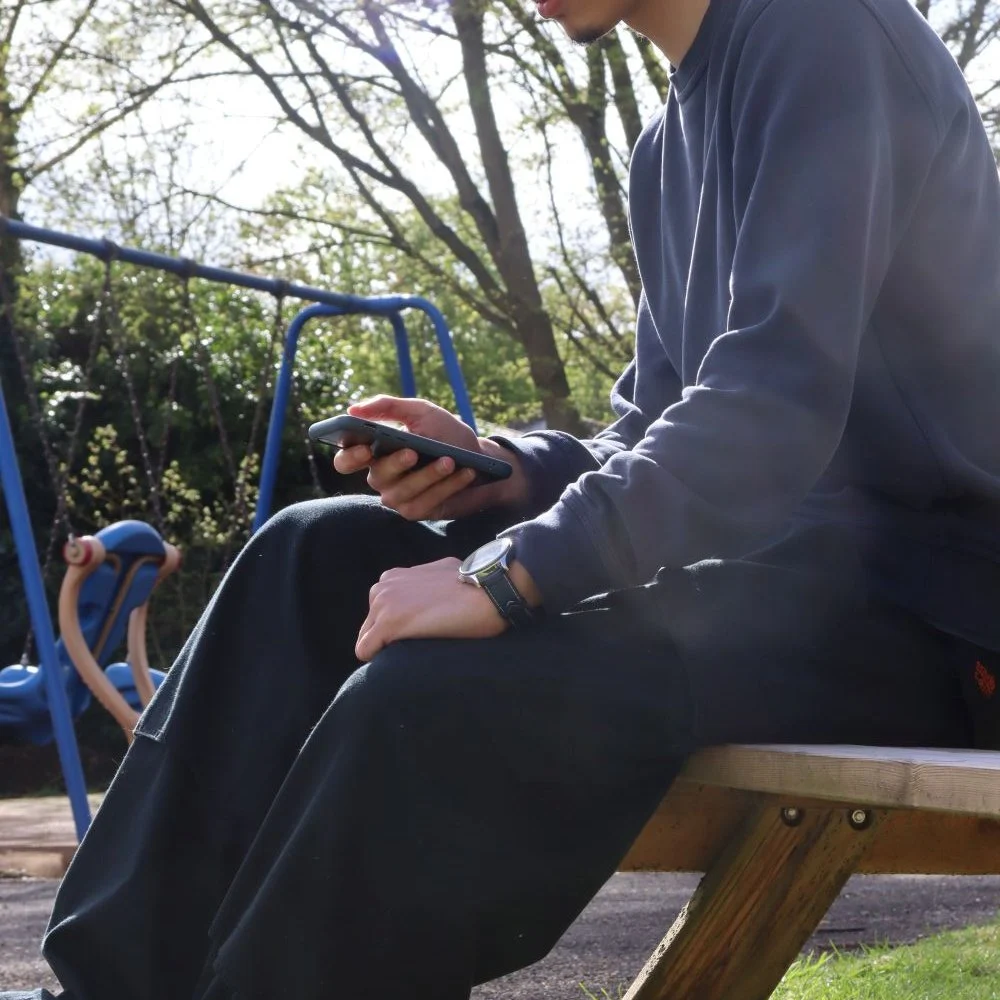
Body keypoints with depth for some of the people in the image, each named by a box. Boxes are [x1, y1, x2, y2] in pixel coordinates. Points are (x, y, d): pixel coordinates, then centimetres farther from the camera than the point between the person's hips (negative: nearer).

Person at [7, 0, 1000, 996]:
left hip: (906, 588, -9)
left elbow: (776, 403, -22)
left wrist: (506, 576, -24)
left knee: (425, 699, -29)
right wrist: (498, 469, 0)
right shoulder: (670, 146, 18)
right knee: (313, 559, 0)